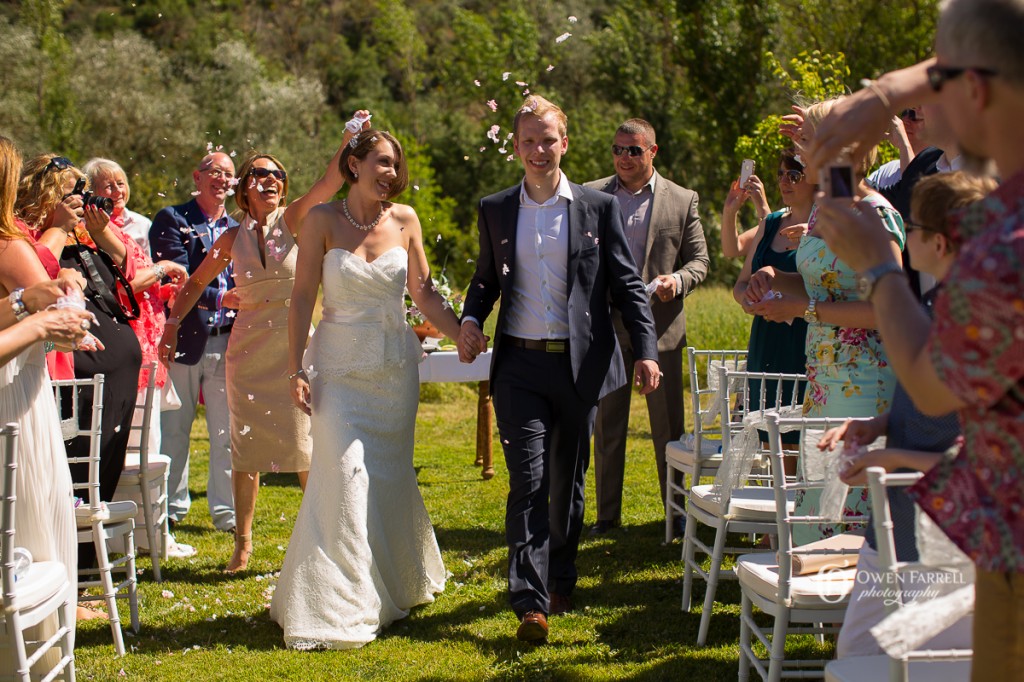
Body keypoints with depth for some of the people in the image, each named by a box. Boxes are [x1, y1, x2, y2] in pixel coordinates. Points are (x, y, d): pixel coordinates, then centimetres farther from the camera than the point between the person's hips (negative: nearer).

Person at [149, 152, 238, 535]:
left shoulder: (238, 229, 15)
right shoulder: (172, 220, -1)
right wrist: (220, 298, -23)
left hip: (227, 341, 4)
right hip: (185, 339, -4)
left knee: (227, 432, 4)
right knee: (174, 430, 5)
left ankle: (226, 511, 10)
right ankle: (172, 508, 16)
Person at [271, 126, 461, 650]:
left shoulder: (405, 220, 2)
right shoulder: (323, 221, -5)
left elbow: (424, 293, 7)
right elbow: (303, 298, -4)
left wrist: (465, 336, -6)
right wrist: (296, 370, -8)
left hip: (396, 366, 3)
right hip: (340, 366, -3)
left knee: (390, 476, 10)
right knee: (344, 475, -9)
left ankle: (393, 583, 29)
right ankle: (335, 608, 0)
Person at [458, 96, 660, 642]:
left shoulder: (598, 208, 3)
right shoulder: (495, 210, 8)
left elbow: (627, 284, 3)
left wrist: (645, 350, -5)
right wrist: (470, 319, -1)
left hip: (579, 365, 0)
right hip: (519, 366, 0)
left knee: (568, 481, 11)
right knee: (528, 481, -9)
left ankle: (561, 581, 28)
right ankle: (531, 603, -11)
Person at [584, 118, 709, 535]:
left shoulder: (682, 201, 5)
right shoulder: (591, 196, 6)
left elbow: (700, 259, 7)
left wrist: (678, 279, -14)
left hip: (660, 327, -1)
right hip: (606, 327, 1)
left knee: (668, 426, 4)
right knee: (606, 426, 7)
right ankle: (607, 514, 15)